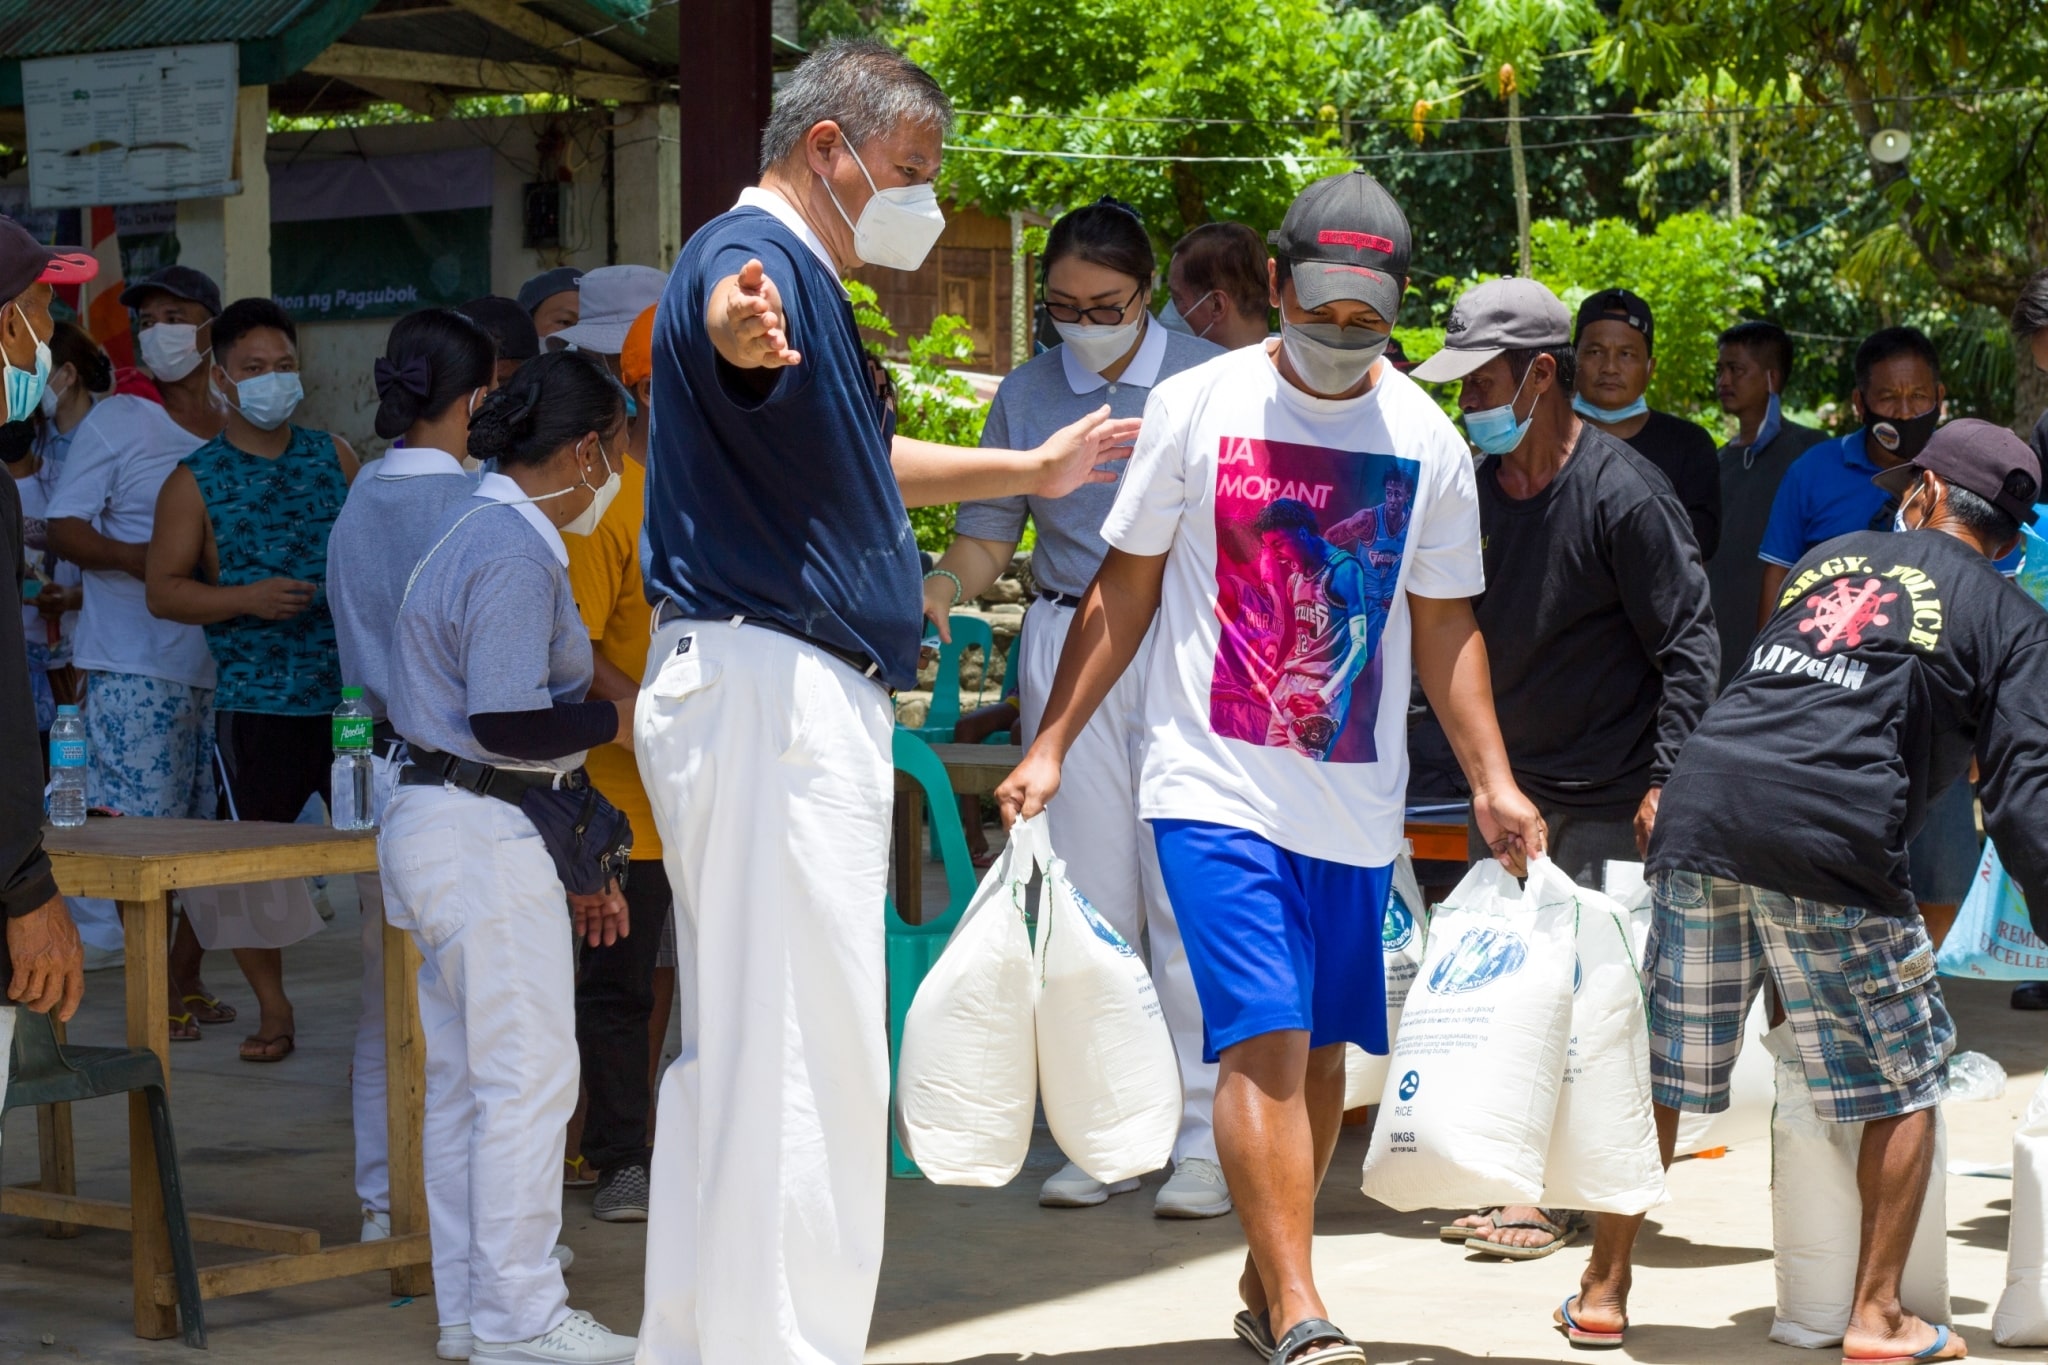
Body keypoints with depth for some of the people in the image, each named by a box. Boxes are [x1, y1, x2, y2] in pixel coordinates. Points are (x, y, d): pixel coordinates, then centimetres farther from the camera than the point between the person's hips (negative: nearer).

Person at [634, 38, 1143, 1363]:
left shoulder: (807, 279, 23)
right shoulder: (756, 249, -11)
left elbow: (864, 462, 40)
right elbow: (725, 309, -38)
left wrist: (1030, 469, 51)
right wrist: (742, 325, -62)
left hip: (801, 703, 11)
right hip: (770, 687, -11)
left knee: (738, 1051, 17)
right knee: (806, 1055, -12)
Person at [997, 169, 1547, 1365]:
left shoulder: (1427, 439, 5)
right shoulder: (1196, 406, -2)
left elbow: (1444, 626, 12)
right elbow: (1124, 591, 4)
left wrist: (1492, 778, 4)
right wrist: (1052, 746, 1)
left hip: (1357, 804, 4)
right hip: (1218, 784, -3)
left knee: (1321, 1050, 10)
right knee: (1265, 1041, -14)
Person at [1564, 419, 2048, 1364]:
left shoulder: (1827, 559, 24)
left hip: (1698, 815, 4)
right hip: (1831, 846, -4)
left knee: (1657, 1067, 14)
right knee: (1906, 1081, 12)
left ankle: (1604, 1289, 22)